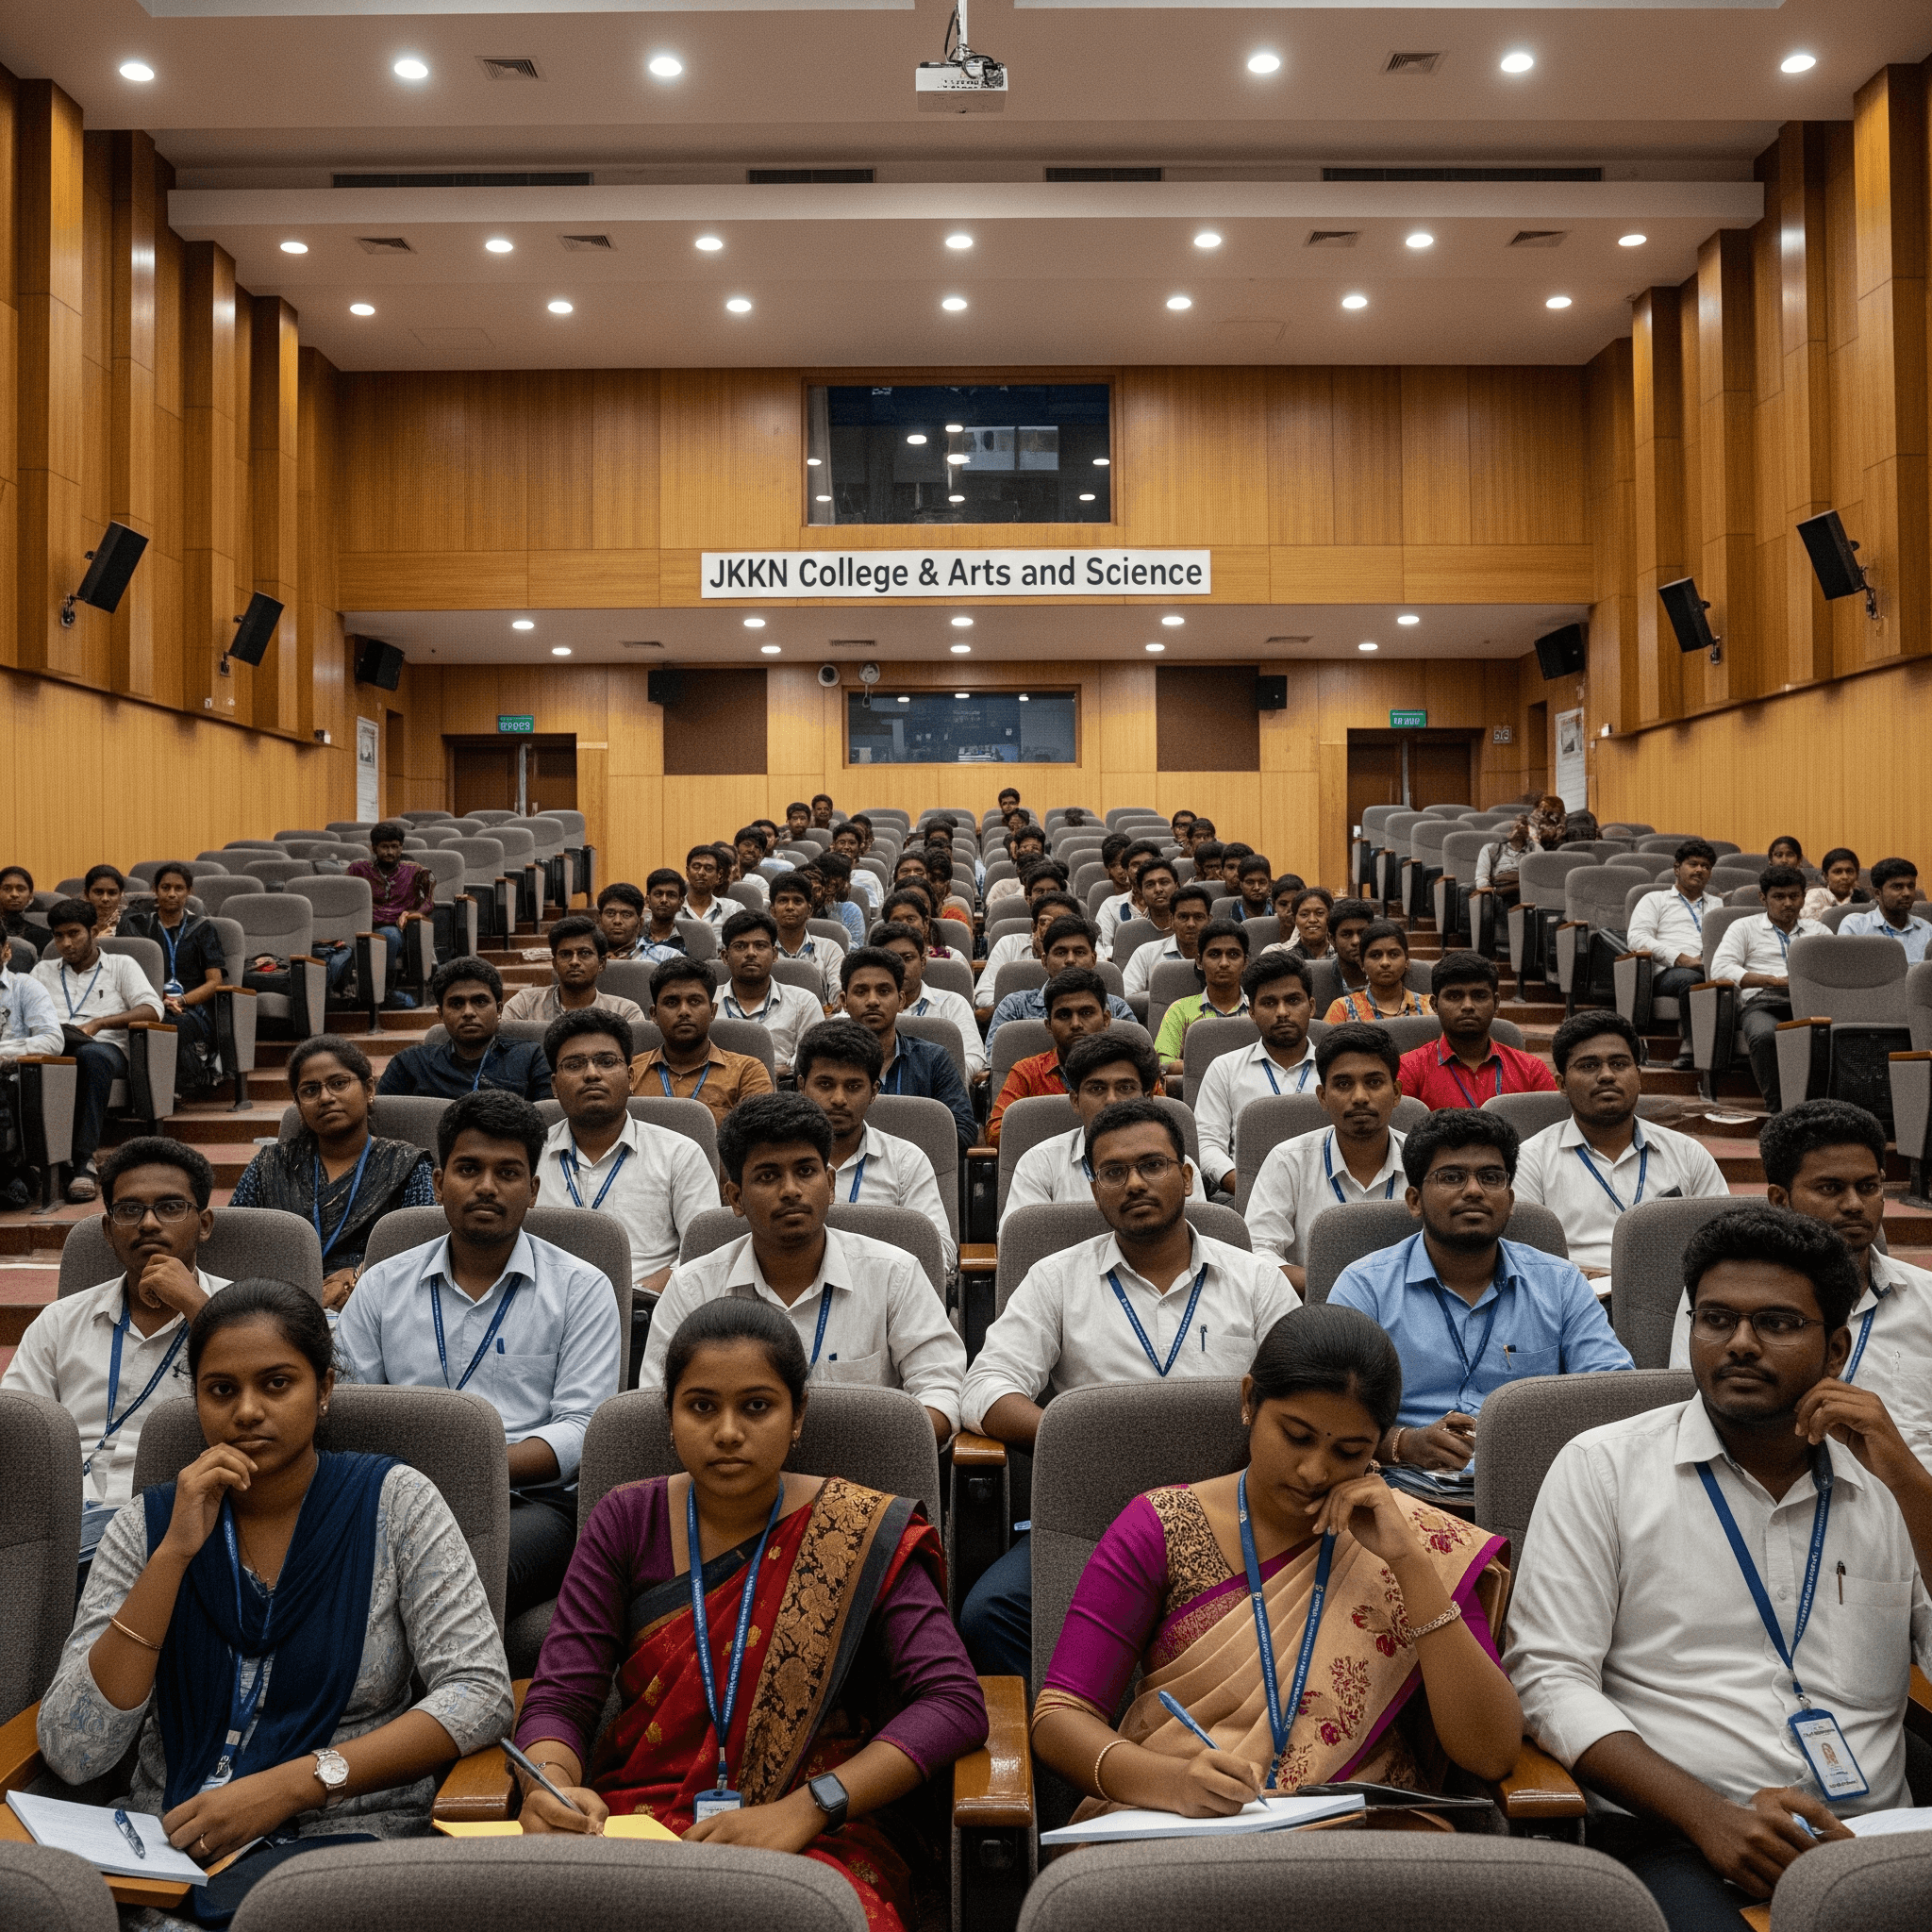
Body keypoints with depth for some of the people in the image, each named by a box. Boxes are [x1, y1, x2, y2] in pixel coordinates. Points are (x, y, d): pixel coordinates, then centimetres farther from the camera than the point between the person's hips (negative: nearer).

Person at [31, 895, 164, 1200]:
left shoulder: (121, 965, 22)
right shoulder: (44, 970, 33)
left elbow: (151, 1009, 5)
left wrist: (98, 1023, -9)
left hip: (104, 1047, -2)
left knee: (93, 1056, -41)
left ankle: (83, 1159, -44)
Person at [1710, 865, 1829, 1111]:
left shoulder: (1817, 930, 32)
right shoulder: (1744, 928, 20)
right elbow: (1720, 969, 3)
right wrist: (1776, 980, -5)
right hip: (1763, 1002, -2)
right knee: (1764, 1035, -40)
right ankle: (1778, 1107, -35)